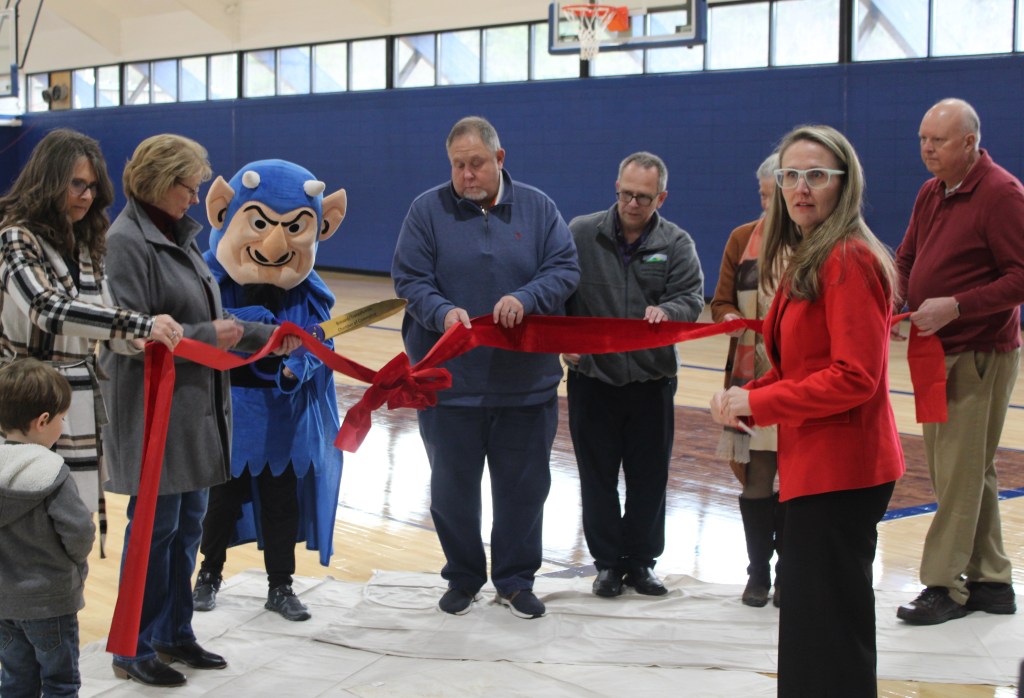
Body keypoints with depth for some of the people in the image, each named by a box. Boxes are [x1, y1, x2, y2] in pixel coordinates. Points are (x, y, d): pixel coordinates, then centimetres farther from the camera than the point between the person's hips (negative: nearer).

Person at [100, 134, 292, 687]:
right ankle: (135, 650, 13)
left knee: (187, 523, 15)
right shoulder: (126, 242, -14)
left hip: (195, 411, 9)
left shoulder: (178, 236, 13)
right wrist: (208, 335, -19)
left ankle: (173, 634, 28)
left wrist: (267, 336, 13)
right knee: (155, 526, 0)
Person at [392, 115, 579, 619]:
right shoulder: (428, 209, -1)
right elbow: (409, 280, -5)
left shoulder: (538, 208, 3)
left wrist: (524, 299, -21)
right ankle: (462, 577, 27)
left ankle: (516, 580, 24)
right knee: (452, 486, 10)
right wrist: (443, 312, -24)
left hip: (526, 382, 1)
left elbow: (565, 269, -2)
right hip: (449, 382, -1)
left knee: (524, 486, 9)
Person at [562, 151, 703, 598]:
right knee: (598, 477, 7)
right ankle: (608, 562, 20)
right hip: (591, 378, 0)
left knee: (649, 478, 9)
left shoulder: (676, 243, 1)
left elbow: (691, 299, -7)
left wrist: (665, 311, -30)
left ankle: (641, 561, 24)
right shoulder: (581, 234, -1)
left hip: (652, 381, 1)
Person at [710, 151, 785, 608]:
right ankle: (758, 572, 19)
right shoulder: (743, 239, 7)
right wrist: (731, 319, -10)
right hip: (751, 377, 2)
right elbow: (721, 301, 12)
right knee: (755, 478, 4)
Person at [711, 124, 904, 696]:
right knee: (811, 623, 19)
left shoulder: (849, 259, -16)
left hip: (840, 471, -10)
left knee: (830, 631, -3)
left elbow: (854, 376, -22)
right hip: (816, 465, 10)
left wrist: (758, 402, -16)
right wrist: (747, 394, 1)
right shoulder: (805, 258, 15)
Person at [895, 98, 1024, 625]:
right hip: (937, 353, 9)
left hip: (980, 356, -9)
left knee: (960, 474, -5)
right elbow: (906, 259, 18)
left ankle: (944, 586, 2)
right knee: (969, 472, 14)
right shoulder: (931, 194, 13)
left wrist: (955, 306, -24)